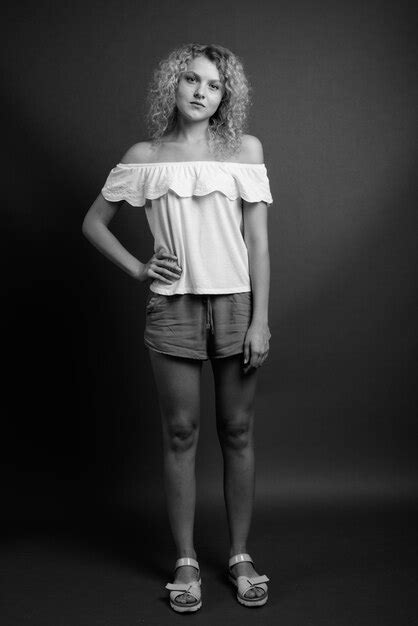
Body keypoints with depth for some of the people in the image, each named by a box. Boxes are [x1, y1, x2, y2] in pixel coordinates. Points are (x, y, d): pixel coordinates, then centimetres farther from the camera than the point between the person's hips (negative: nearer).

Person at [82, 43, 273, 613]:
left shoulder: (244, 149, 4)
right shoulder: (145, 157, 5)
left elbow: (258, 240, 0)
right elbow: (94, 222, 13)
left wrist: (261, 320, -5)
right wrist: (138, 268, -1)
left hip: (236, 305, 0)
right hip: (173, 309, 0)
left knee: (238, 433, 7)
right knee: (180, 435, 6)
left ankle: (240, 555, 23)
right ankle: (186, 562, 21)